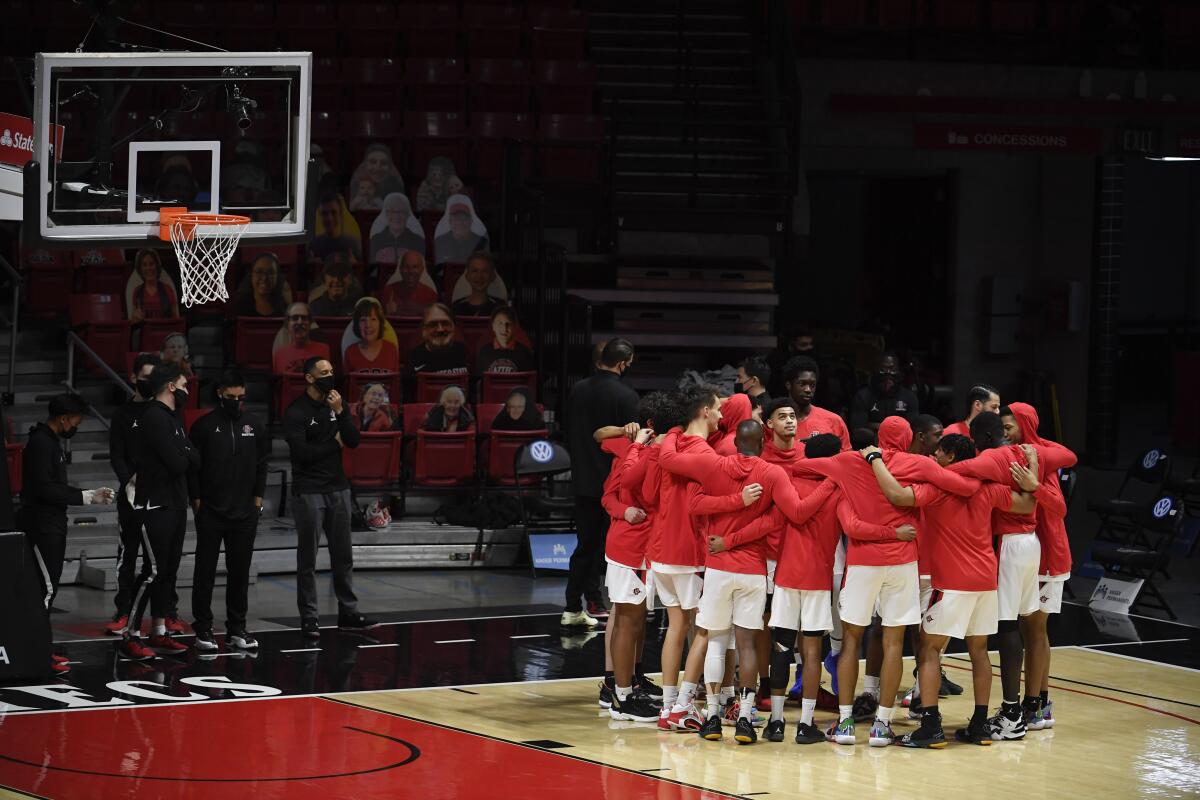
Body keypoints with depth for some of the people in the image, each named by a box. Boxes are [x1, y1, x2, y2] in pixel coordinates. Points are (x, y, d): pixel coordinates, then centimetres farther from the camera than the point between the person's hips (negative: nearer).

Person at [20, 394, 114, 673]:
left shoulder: (52, 442, 16)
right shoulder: (40, 443, -16)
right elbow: (45, 489, -22)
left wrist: (91, 494, 12)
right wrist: (86, 496, -18)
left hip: (53, 525, 10)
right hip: (42, 526, -10)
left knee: (50, 586, 10)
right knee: (46, 587, -12)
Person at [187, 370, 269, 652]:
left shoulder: (254, 427, 7)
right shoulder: (204, 426, -4)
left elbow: (261, 466, 14)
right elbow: (192, 467, -3)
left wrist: (257, 500, 9)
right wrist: (197, 502, -6)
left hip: (244, 514, 3)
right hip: (211, 513, -3)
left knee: (240, 572, 7)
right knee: (205, 571, 1)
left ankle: (237, 628, 14)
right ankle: (203, 629, 7)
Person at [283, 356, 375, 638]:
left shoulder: (335, 405, 10)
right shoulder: (296, 411, -9)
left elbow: (353, 442, 1)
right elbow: (301, 452, -19)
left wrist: (340, 412, -12)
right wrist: (334, 443, -6)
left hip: (338, 488, 6)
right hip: (309, 491, -6)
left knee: (343, 555, 9)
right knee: (308, 559, -2)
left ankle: (348, 612, 16)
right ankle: (308, 617, 2)